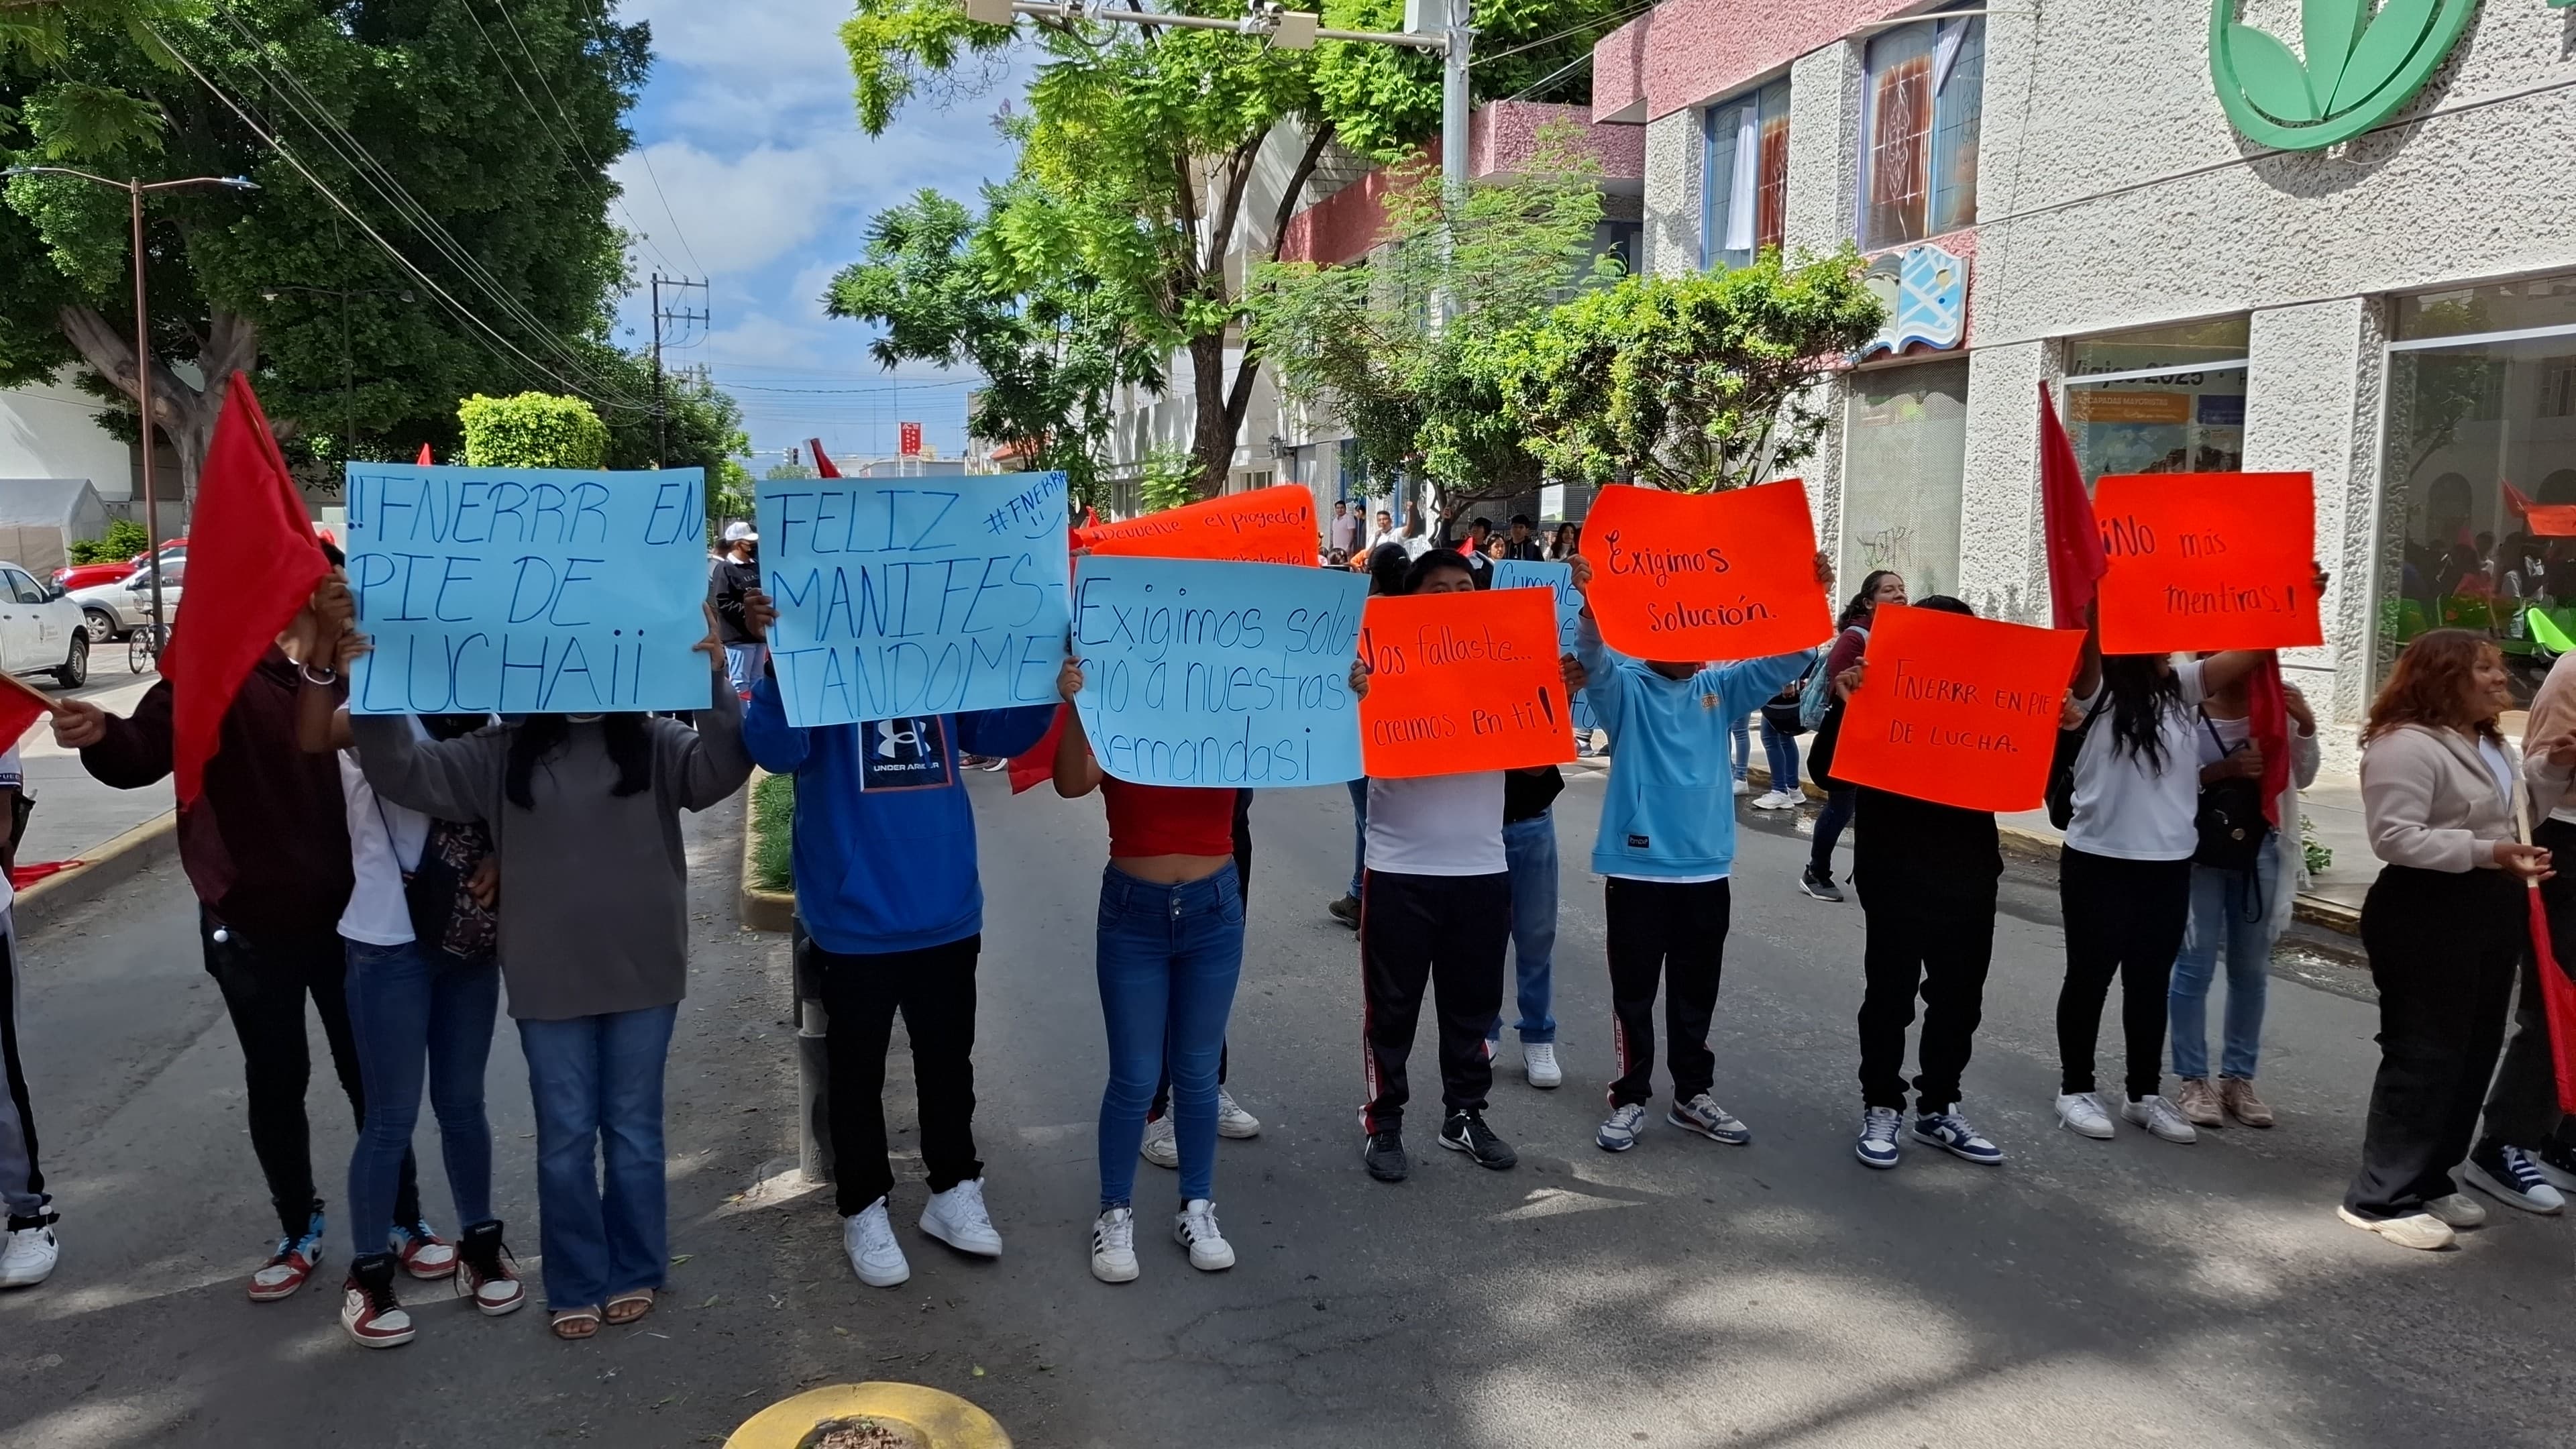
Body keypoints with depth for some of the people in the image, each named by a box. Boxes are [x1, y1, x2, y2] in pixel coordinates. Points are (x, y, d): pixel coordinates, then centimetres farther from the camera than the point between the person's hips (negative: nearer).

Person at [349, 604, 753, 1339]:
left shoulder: (657, 744, -3)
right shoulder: (505, 753, 1)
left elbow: (721, 768, -19)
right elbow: (407, 772, -5)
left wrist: (714, 679, -33)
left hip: (643, 974, -1)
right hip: (550, 980, 1)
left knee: (634, 1129, 13)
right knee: (565, 1136, 10)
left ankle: (636, 1271, 30)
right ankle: (577, 1285, 25)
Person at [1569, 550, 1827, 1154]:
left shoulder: (1719, 689, 8)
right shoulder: (1626, 688, -4)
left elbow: (1785, 661, -1)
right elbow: (1593, 659, -24)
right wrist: (1592, 604, -44)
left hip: (1706, 868, 4)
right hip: (1637, 867, -4)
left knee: (1697, 994, 15)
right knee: (1634, 994, 6)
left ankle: (1693, 1096, 28)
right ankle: (1630, 1098, 18)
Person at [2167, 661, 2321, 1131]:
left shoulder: (2276, 707, 0)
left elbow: (2302, 778, 5)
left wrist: (2306, 728, -9)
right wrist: (2220, 771, -25)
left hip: (2261, 849, 5)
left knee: (2252, 969, 12)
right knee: (2195, 966, 1)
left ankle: (2238, 1078, 24)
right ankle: (2193, 1080, 12)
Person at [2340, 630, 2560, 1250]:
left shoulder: (2493, 746, 15)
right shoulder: (2407, 745, -18)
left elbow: (2513, 815, 27)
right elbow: (2395, 838, -25)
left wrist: (2550, 770, 12)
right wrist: (2485, 853, -30)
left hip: (2492, 911, 10)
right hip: (2427, 914, -10)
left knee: (2474, 1051, 13)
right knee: (2422, 1054, -7)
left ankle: (2430, 1178, 25)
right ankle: (2380, 1197, 0)